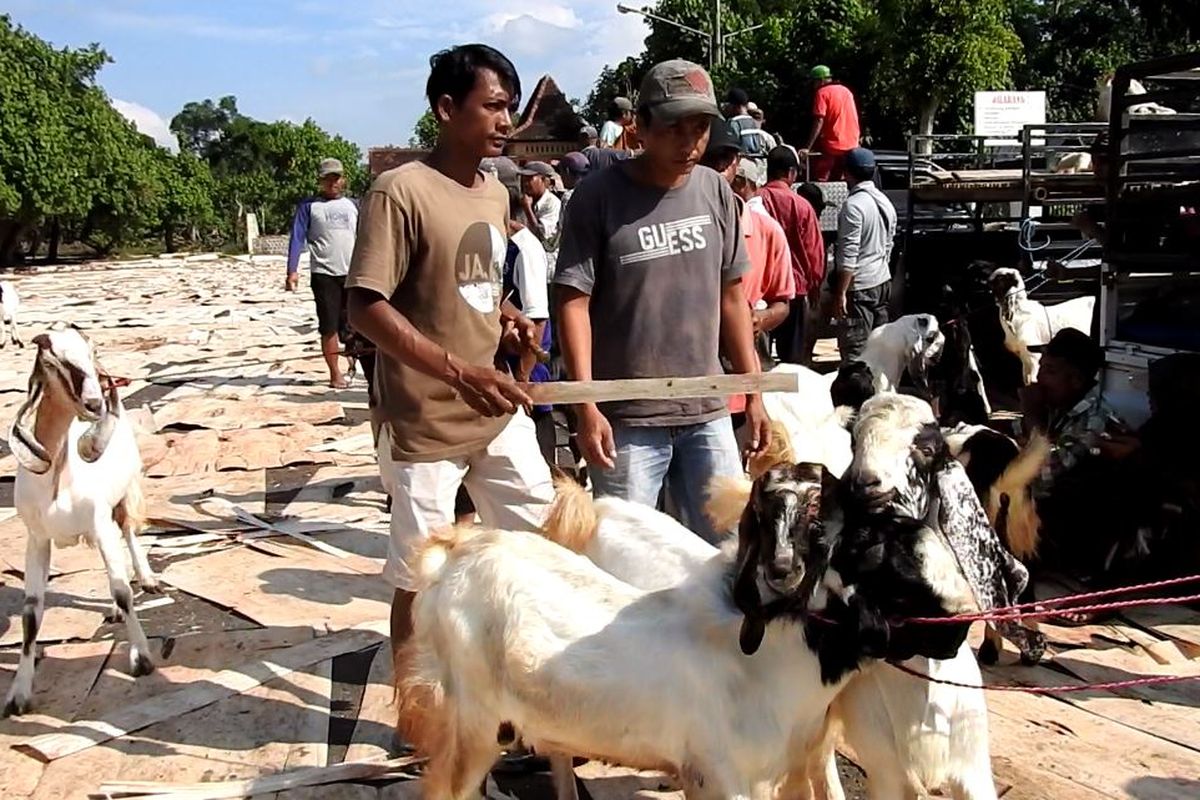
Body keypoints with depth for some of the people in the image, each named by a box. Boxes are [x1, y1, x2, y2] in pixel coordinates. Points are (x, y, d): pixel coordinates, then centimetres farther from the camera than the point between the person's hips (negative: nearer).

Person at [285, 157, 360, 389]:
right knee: (329, 327, -1)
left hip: (354, 273, 2)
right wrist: (292, 271, -11)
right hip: (324, 274, -2)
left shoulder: (352, 205, 13)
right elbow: (297, 238, -1)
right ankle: (335, 374, 7)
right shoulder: (309, 206, 4)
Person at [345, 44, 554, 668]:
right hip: (424, 423, -8)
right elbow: (365, 308, -20)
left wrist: (507, 314, 1)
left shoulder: (495, 194, 9)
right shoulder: (400, 191, -15)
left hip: (498, 412, 8)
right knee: (420, 580, 5)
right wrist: (458, 371, -30)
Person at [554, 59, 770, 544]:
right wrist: (586, 407, -15)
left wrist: (754, 394, 11)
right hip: (626, 419, -4)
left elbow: (731, 297, 12)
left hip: (708, 412, 5)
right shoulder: (599, 197, -8)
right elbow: (573, 304, -8)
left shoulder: (716, 191, 6)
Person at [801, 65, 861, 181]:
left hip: (832, 146, -7)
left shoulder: (822, 93, -7)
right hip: (851, 146, 7)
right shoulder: (846, 91, 16)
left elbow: (819, 122, -17)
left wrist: (808, 148, -20)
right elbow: (854, 119, 21)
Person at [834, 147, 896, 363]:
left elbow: (849, 255, -19)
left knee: (854, 351, -7)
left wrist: (841, 292, -17)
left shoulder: (853, 205, -16)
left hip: (859, 286, -9)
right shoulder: (885, 202, 10)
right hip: (883, 281, 9)